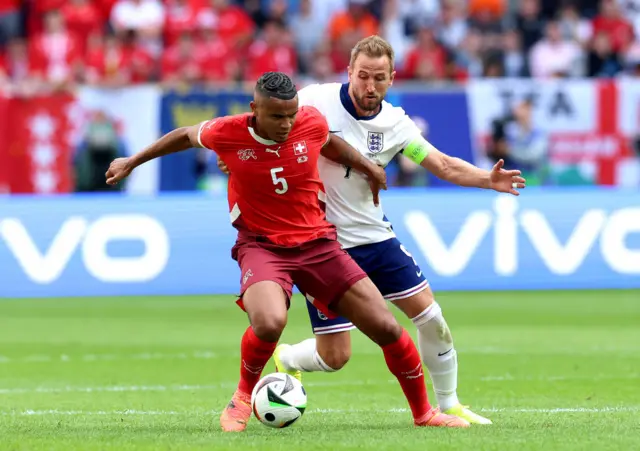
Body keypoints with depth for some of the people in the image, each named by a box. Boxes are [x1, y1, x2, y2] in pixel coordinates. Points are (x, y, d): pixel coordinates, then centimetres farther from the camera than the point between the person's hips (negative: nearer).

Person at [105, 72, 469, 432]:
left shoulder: (312, 123, -9)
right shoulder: (228, 133, -14)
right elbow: (186, 136, 9)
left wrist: (368, 167, 16)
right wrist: (132, 162, 17)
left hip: (317, 243, 3)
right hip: (261, 245, -3)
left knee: (386, 328, -1)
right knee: (269, 322, -36)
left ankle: (423, 412, 23)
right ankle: (244, 396, -4)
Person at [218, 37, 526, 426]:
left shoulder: (395, 123, -3)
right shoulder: (316, 101, -14)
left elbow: (446, 166, -1)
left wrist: (488, 180, -18)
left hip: (374, 235, 4)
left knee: (429, 313, -1)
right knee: (335, 356, -5)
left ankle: (449, 405, 18)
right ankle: (284, 359, 29)